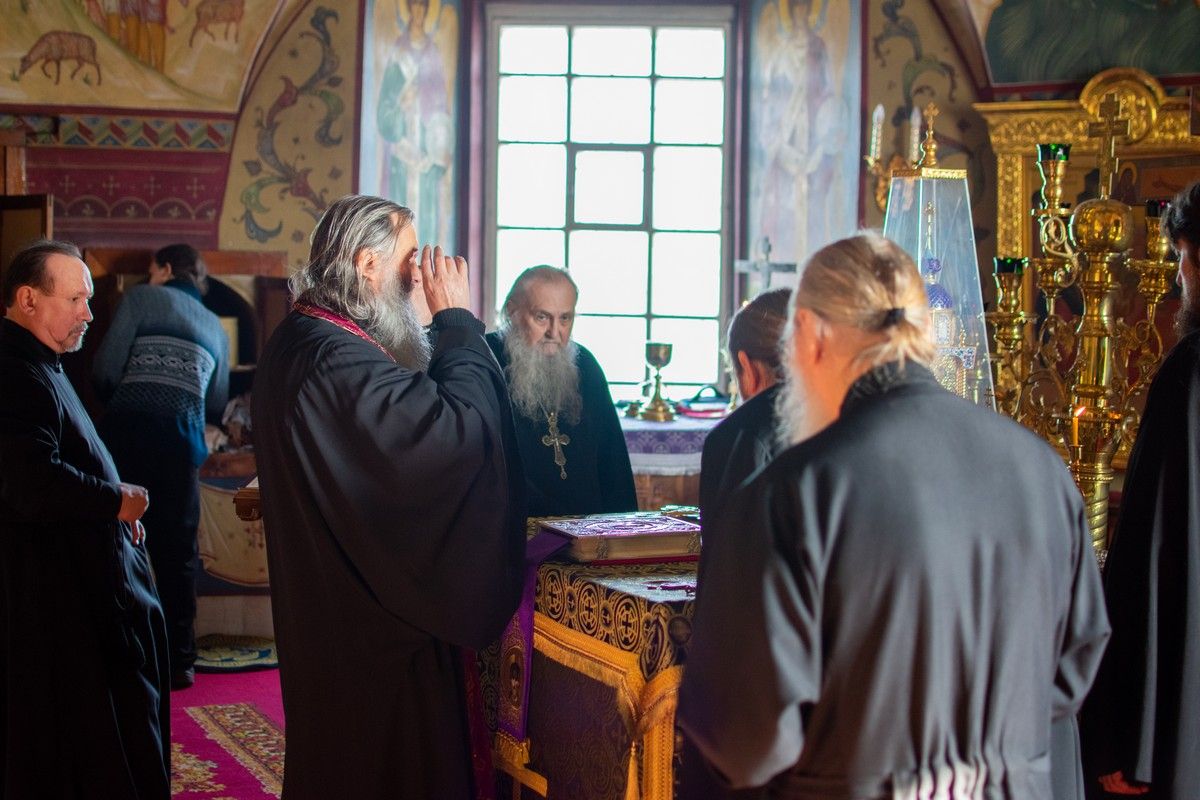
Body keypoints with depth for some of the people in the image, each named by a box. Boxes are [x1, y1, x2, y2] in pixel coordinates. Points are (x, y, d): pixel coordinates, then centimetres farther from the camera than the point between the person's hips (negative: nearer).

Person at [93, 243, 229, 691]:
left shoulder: (141, 299, 10)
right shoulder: (215, 326, 23)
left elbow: (105, 370, -1)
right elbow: (217, 405, 18)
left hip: (127, 430, -3)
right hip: (181, 437, 3)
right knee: (177, 553, 9)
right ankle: (179, 661, 9)